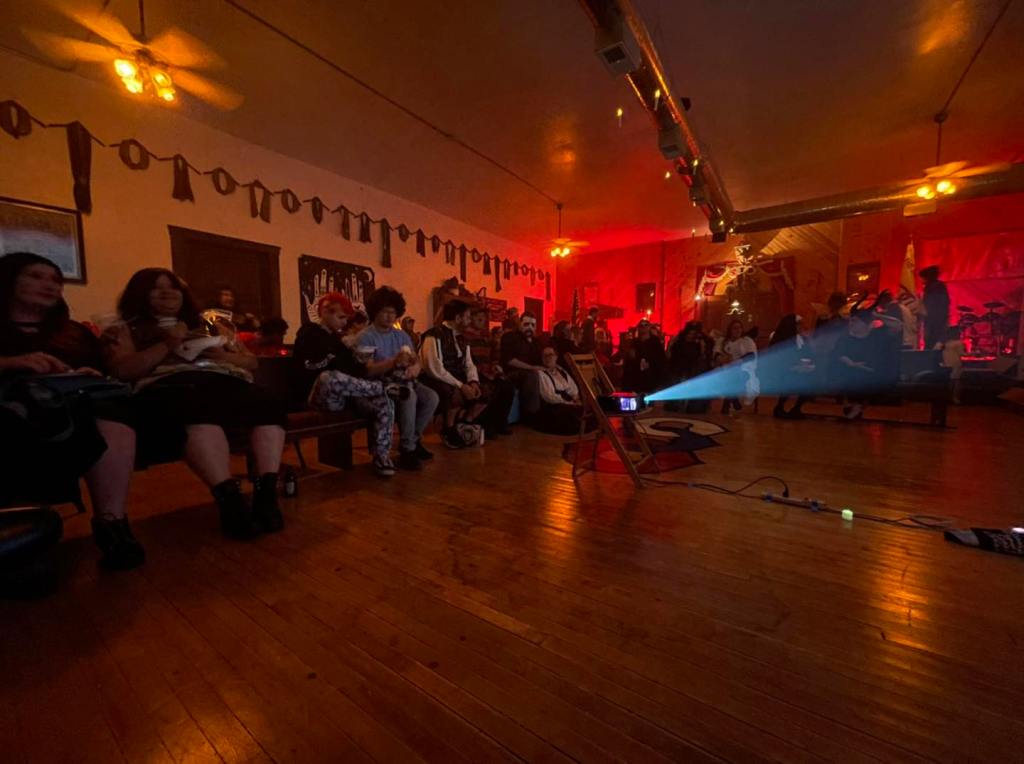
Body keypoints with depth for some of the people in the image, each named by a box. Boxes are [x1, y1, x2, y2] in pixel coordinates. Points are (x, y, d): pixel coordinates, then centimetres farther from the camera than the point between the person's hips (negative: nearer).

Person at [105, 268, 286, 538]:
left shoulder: (208, 325, 31)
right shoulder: (128, 329, 23)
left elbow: (251, 361, 26)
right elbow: (122, 371, 3)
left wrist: (225, 356, 5)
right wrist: (168, 344, -4)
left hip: (224, 382, 3)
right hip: (169, 386, -3)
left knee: (267, 404, -32)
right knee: (199, 409, -42)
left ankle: (266, 493, -37)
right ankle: (230, 500, -45)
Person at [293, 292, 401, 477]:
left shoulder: (341, 335, 21)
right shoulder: (308, 333, 4)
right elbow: (308, 366, -14)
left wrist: (361, 360, -4)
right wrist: (339, 348, -13)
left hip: (350, 392, 6)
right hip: (323, 395, -5)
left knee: (385, 404, -21)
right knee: (329, 377, -41)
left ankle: (381, 456, -15)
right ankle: (384, 388, -22)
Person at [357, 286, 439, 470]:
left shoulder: (401, 335, 13)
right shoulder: (366, 337, -6)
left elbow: (416, 361, 7)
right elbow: (368, 370, -17)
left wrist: (415, 367, -19)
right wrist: (394, 362, -31)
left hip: (403, 382, 6)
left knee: (432, 397, -19)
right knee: (409, 397, -34)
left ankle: (413, 440, -1)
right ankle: (407, 450, -22)